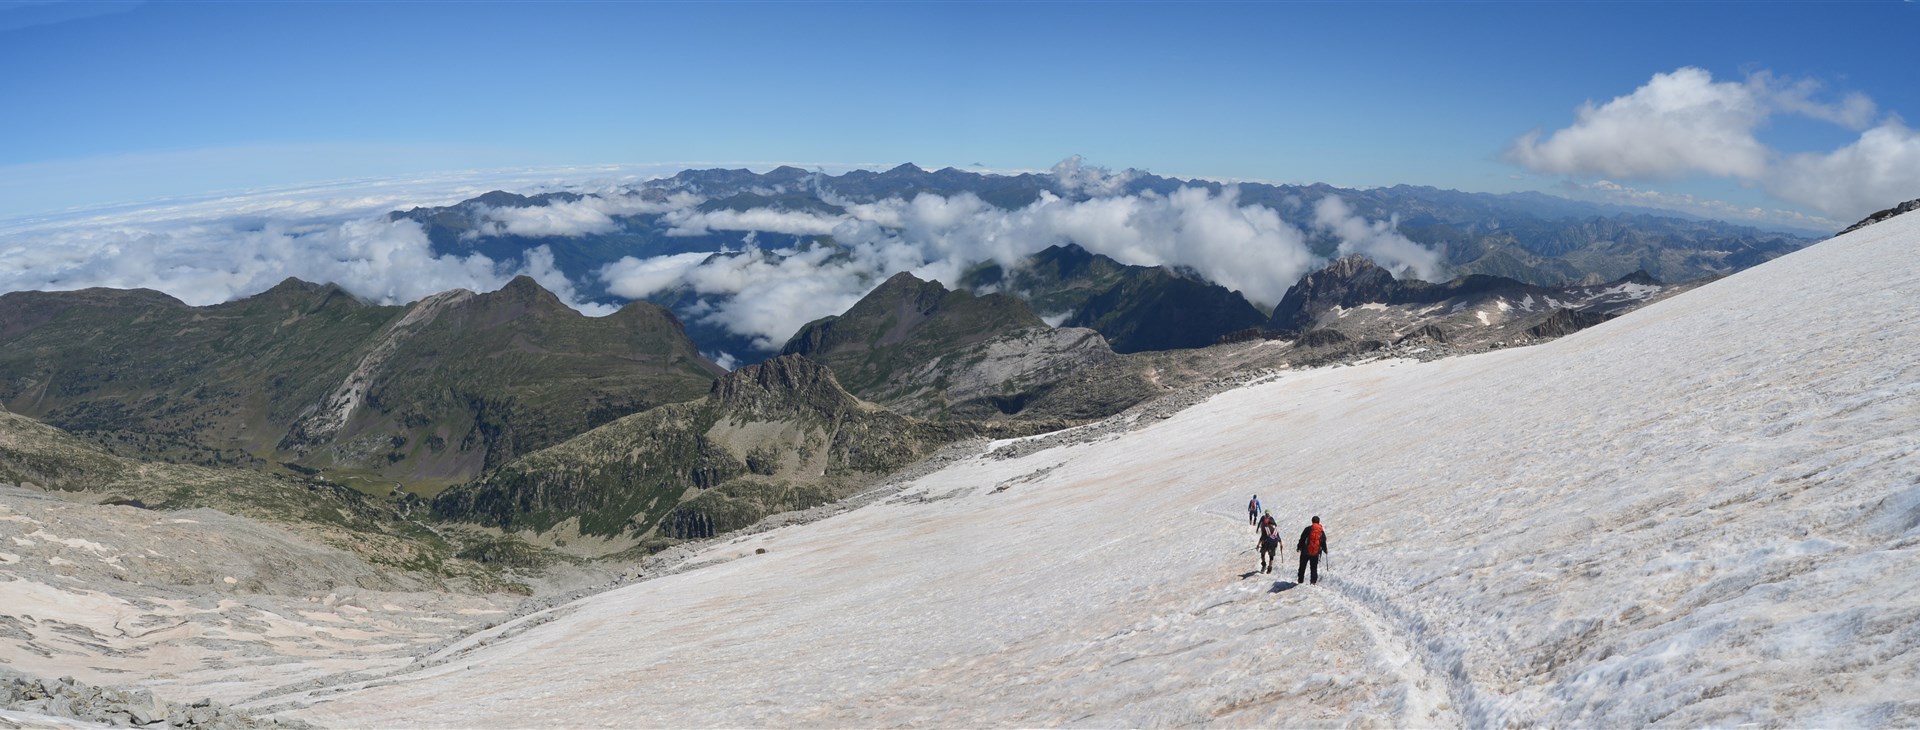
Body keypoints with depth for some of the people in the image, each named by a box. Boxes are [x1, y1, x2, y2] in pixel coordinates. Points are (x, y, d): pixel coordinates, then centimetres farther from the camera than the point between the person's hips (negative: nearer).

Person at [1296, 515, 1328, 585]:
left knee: (1302, 567, 9)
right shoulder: (1321, 531, 3)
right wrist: (1325, 550, 26)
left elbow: (1302, 539, -5)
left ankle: (1300, 580, 11)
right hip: (1316, 553, 2)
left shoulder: (1308, 529, -6)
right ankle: (1313, 581, 5)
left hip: (1306, 552, -2)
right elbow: (1323, 542, 10)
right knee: (1314, 568, 11)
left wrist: (1299, 547, 6)